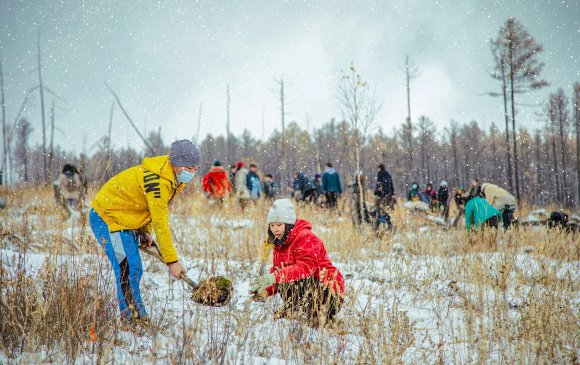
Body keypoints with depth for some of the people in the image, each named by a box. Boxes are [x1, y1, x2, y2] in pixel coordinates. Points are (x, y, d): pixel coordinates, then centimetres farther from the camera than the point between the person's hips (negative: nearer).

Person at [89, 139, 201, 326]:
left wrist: (144, 231, 5)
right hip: (107, 219, -10)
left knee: (134, 271, 10)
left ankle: (135, 319, 16)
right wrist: (172, 261, -30)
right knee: (128, 271, -15)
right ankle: (133, 320, -11)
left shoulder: (173, 178, 1)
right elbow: (161, 223, -31)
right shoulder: (158, 181, -30)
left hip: (124, 221, 10)